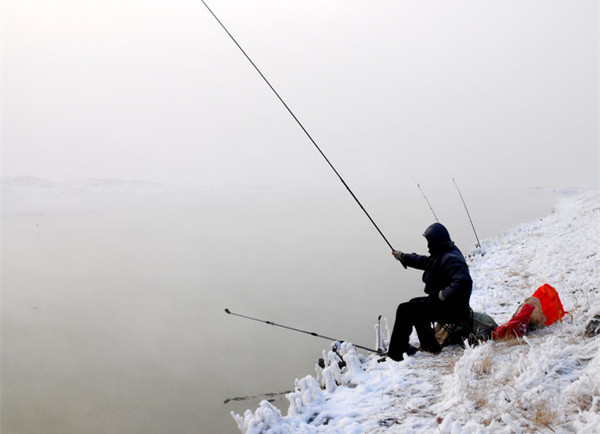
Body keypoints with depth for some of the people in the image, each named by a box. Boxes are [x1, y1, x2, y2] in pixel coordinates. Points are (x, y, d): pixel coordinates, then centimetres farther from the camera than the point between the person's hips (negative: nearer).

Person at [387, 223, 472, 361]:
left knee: (404, 310, -10)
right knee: (414, 304, 29)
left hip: (450, 309, -11)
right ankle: (429, 346, 30)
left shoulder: (450, 259, -23)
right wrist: (402, 257, 31)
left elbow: (464, 281, -37)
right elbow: (424, 261, 26)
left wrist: (444, 294, -29)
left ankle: (395, 353, -2)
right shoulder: (442, 255, 10)